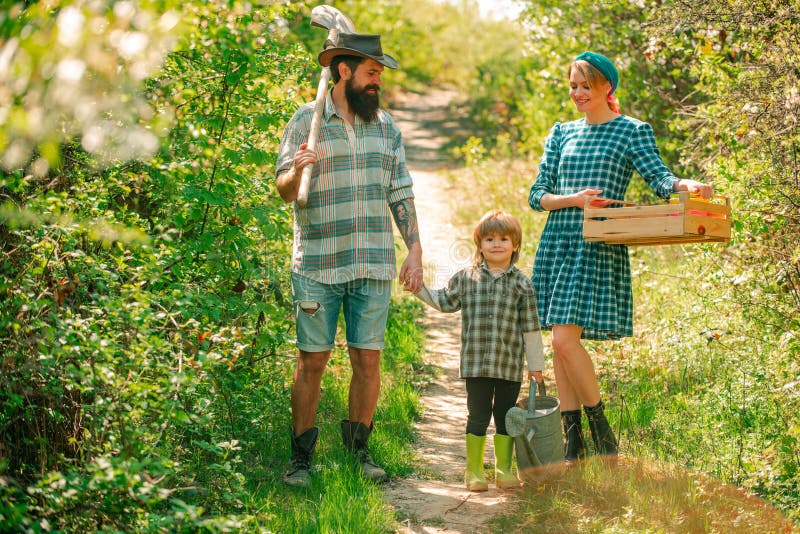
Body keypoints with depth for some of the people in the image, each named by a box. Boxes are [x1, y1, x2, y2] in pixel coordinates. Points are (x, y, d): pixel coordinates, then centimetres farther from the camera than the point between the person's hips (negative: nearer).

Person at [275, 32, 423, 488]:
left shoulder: (386, 125, 11)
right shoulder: (306, 120, 0)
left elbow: (401, 194, 12)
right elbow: (286, 190, -2)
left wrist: (415, 250, 5)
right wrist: (297, 169, -25)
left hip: (374, 265, 3)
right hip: (318, 264, -3)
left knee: (368, 359, 4)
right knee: (313, 360, 0)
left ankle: (359, 448, 17)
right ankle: (302, 457, 9)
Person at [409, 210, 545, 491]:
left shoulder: (521, 284, 3)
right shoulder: (466, 278, 4)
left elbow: (530, 328, 5)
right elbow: (444, 301, 21)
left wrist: (536, 365, 6)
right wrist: (418, 287, 14)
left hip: (510, 366, 0)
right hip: (476, 364, 0)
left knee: (506, 417, 9)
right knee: (478, 416, 3)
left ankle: (503, 469, 21)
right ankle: (474, 470, 14)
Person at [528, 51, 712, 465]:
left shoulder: (632, 132, 3)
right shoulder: (561, 134, 15)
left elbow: (659, 179, -9)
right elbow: (536, 195, 9)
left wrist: (687, 185, -31)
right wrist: (575, 199, -10)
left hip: (598, 248, -5)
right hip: (557, 242, 5)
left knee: (566, 338, -16)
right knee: (559, 342, 4)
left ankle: (600, 427, 1)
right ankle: (572, 441, 12)